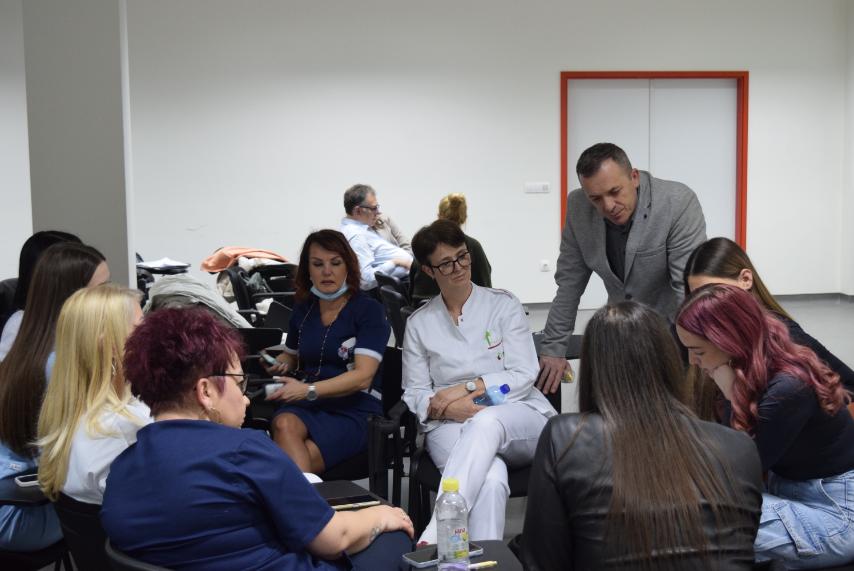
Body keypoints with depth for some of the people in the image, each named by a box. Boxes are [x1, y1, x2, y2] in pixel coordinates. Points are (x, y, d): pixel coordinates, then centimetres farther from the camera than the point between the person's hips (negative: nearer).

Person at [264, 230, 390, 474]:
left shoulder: (369, 310, -2)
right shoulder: (302, 309, 14)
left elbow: (363, 376, -13)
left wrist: (308, 390, -24)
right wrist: (279, 364, 7)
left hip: (355, 409, -4)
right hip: (309, 407, 4)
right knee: (284, 424, -33)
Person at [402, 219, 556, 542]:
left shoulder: (504, 305, 9)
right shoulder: (419, 323, 14)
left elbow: (523, 376, 0)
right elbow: (413, 394, 9)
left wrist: (465, 388, -11)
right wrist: (449, 407, -14)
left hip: (519, 417, -1)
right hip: (451, 425, 1)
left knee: (486, 422, -40)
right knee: (491, 481, -37)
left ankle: (435, 533, -51)